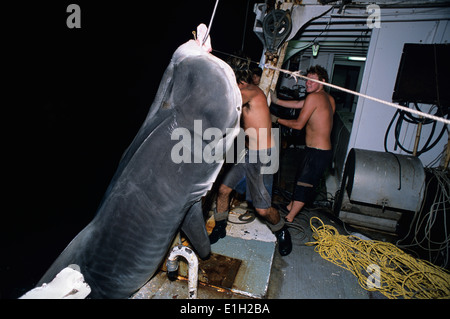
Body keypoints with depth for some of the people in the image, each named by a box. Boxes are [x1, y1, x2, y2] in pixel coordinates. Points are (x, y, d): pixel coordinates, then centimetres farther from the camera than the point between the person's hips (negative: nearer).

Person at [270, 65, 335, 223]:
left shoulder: (313, 97, -16)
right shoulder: (329, 98, 11)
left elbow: (298, 124, -15)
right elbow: (299, 104, 18)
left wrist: (276, 120, -3)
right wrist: (277, 101, 18)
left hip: (318, 153, -9)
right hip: (322, 150, 9)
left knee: (304, 184, 1)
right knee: (300, 178, 21)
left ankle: (288, 219, 15)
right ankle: (290, 207, 39)